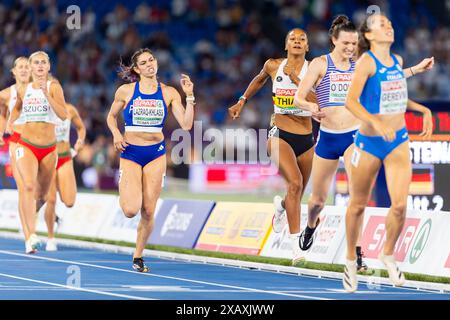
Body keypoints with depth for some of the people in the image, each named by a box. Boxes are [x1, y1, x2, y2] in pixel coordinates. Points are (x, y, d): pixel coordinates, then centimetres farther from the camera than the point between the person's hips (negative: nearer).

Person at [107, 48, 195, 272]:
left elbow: (186, 125, -5)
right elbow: (111, 116, 14)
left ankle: (138, 256, 19)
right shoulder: (125, 91, -1)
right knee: (131, 210, -16)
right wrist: (116, 134, -5)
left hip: (156, 153, 1)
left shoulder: (169, 93, 1)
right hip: (130, 152, -1)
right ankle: (124, 191, 21)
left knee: (148, 211, 0)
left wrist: (189, 96, -12)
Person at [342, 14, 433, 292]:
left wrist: (423, 110, 11)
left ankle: (388, 254, 15)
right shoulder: (367, 61, -12)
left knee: (400, 204, -10)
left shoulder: (398, 61, 7)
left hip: (398, 141, 4)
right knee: (359, 204, 9)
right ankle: (351, 261, 28)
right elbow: (351, 101, -23)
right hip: (369, 142, -4)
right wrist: (376, 123, -36)